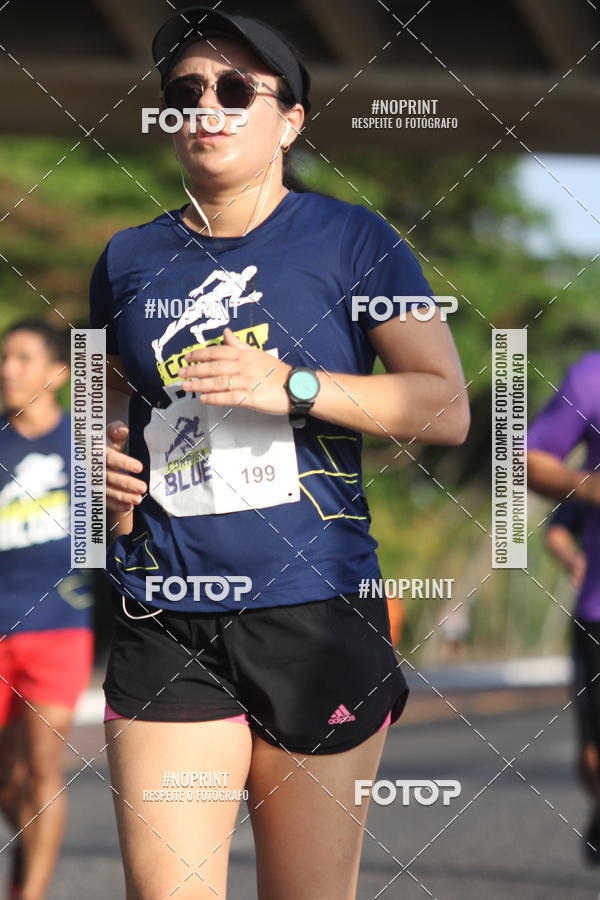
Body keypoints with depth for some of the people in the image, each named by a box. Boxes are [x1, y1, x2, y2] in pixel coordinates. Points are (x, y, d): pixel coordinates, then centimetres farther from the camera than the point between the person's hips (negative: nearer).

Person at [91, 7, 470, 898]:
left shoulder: (351, 239, 2)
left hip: (316, 617, -2)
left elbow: (447, 407, -3)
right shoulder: (130, 258, 13)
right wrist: (102, 451, 6)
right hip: (165, 621, 2)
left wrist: (292, 386, -14)